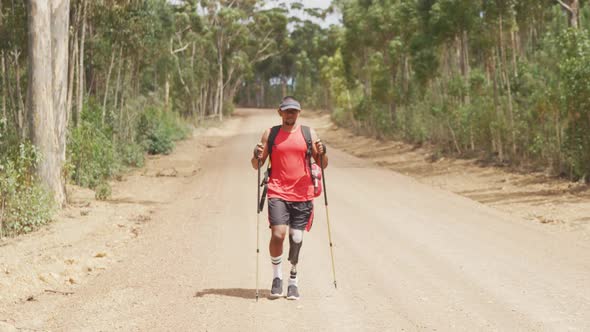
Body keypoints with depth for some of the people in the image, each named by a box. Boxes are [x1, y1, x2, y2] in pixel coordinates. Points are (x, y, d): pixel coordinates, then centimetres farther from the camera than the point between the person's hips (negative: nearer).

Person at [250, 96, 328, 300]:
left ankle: (293, 281, 20)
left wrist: (322, 153, -12)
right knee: (277, 235, -15)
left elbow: (323, 165, 9)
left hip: (303, 195, 1)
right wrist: (257, 156, -13)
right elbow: (256, 166, 9)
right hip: (278, 193, -1)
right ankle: (277, 277, 6)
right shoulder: (270, 134, 7)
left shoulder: (309, 134, 8)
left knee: (296, 239, 3)